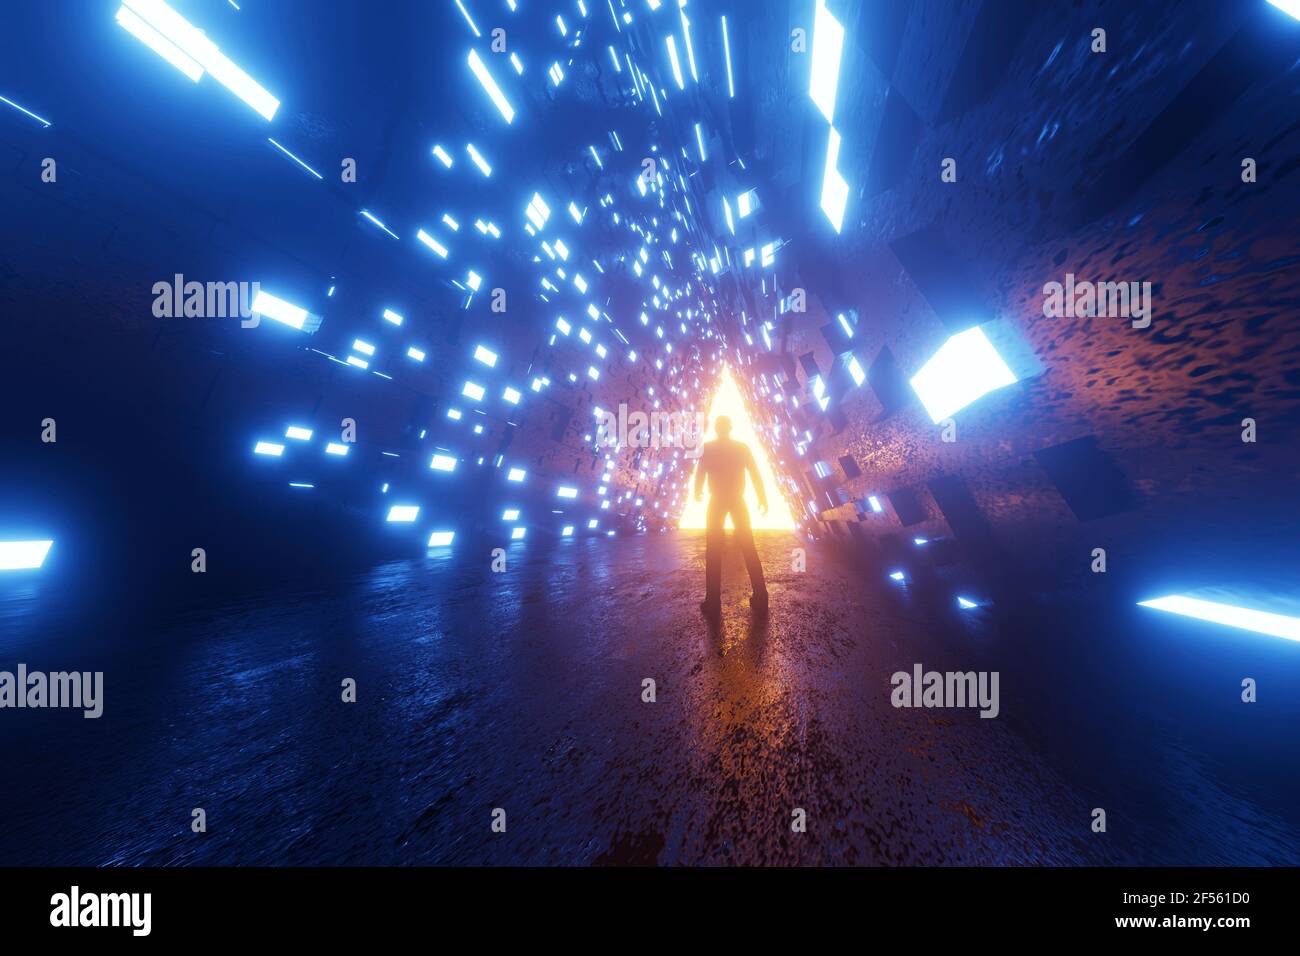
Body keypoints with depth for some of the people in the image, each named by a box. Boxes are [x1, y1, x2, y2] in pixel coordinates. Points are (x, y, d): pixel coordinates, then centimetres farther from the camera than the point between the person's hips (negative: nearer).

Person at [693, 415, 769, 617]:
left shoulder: (708, 448, -3)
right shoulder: (742, 447, 2)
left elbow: (700, 474, -4)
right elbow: (756, 475, -2)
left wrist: (698, 493, 14)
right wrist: (762, 499, 3)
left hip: (717, 501, -2)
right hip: (737, 501, 2)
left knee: (714, 552, 2)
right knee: (749, 548, 10)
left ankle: (713, 603, 0)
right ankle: (760, 598, 12)